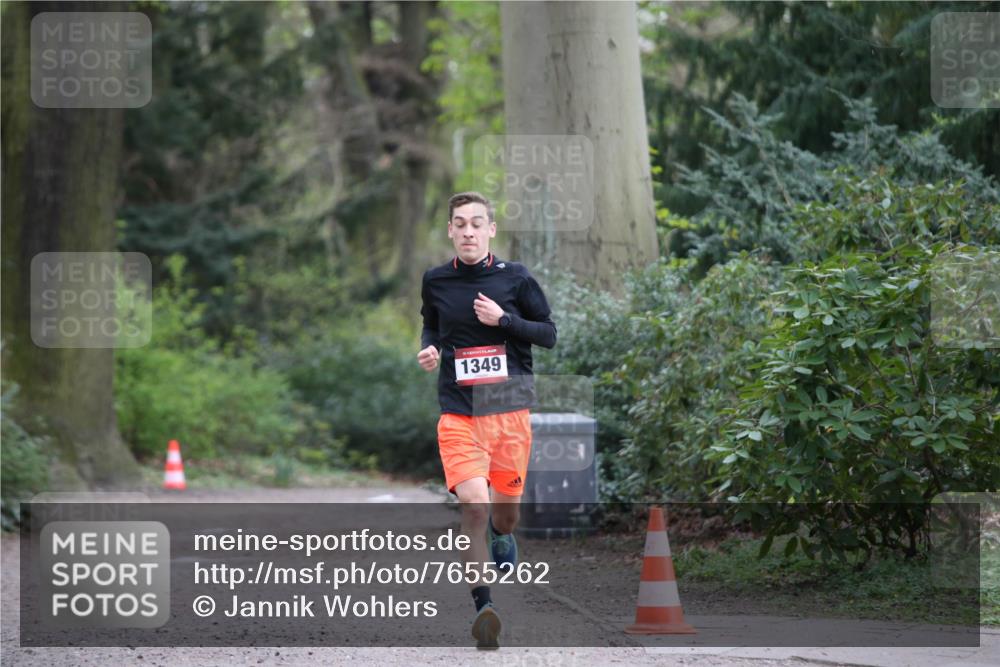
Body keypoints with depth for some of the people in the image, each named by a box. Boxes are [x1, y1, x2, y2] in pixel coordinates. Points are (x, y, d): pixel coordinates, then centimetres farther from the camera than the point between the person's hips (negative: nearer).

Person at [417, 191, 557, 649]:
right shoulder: (435, 281, 3)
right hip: (458, 412, -1)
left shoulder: (514, 278, -1)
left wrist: (503, 320, -12)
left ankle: (501, 537, 49)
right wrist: (429, 349, 1)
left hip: (510, 409, 1)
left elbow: (549, 334, 3)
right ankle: (482, 603, -12)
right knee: (474, 505, -20)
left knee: (505, 513, 11)